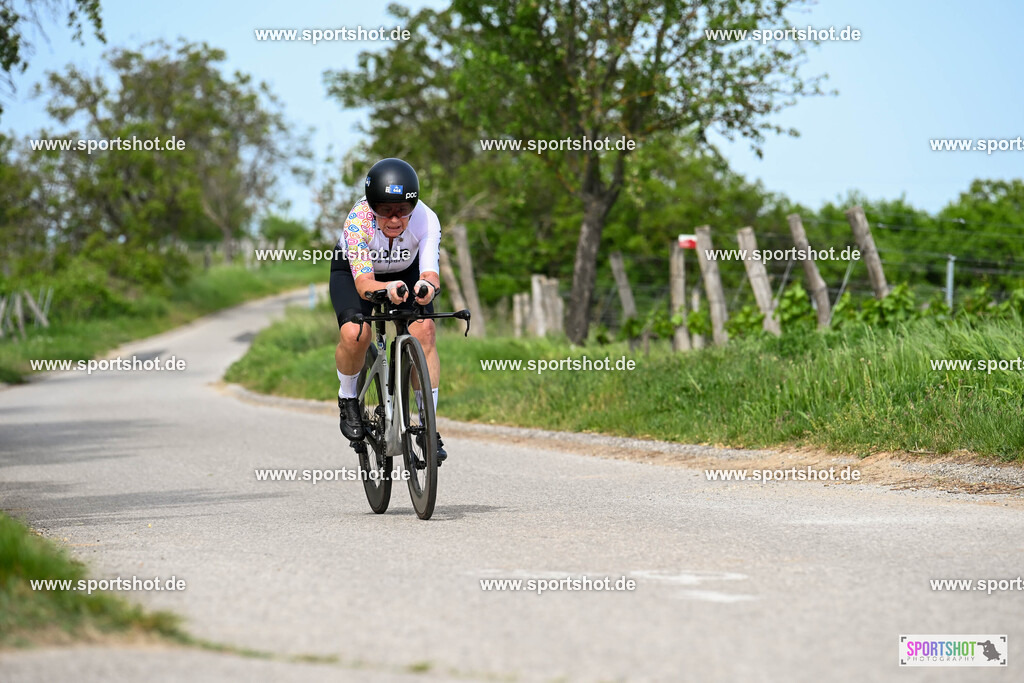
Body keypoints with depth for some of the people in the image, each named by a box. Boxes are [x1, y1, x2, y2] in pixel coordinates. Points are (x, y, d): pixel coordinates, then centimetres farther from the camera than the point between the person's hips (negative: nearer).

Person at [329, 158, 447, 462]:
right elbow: (363, 282, -44)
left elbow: (430, 271, -42)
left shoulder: (426, 220, -34)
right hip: (354, 269, -2)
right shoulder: (358, 220, -38)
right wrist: (388, 288, -67)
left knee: (424, 331, -23)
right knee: (354, 334, -29)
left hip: (405, 271, 2)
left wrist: (428, 285, -67)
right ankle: (347, 399, 3)